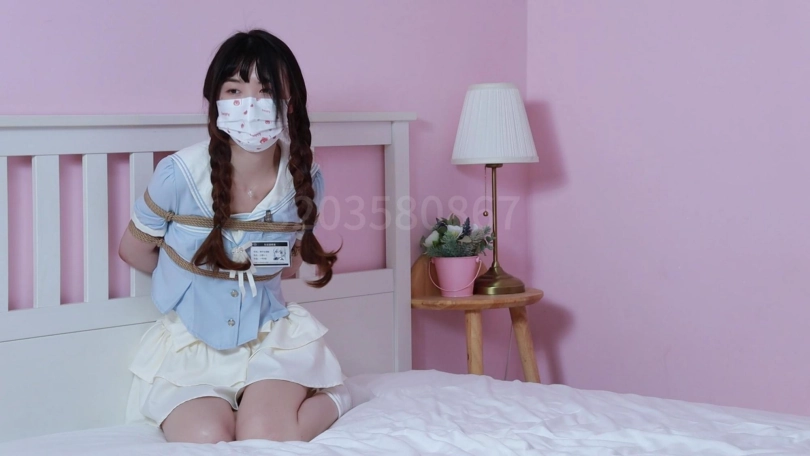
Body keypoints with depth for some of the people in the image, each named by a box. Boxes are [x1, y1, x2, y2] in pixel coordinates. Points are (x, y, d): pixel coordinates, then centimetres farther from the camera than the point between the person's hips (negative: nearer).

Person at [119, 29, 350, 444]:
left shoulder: (304, 180, -8)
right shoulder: (179, 174, -17)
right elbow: (133, 249, 3)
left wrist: (252, 270, 1)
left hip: (271, 336, 1)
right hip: (190, 343, 0)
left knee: (264, 438, -26)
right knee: (206, 439, -27)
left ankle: (331, 400, 5)